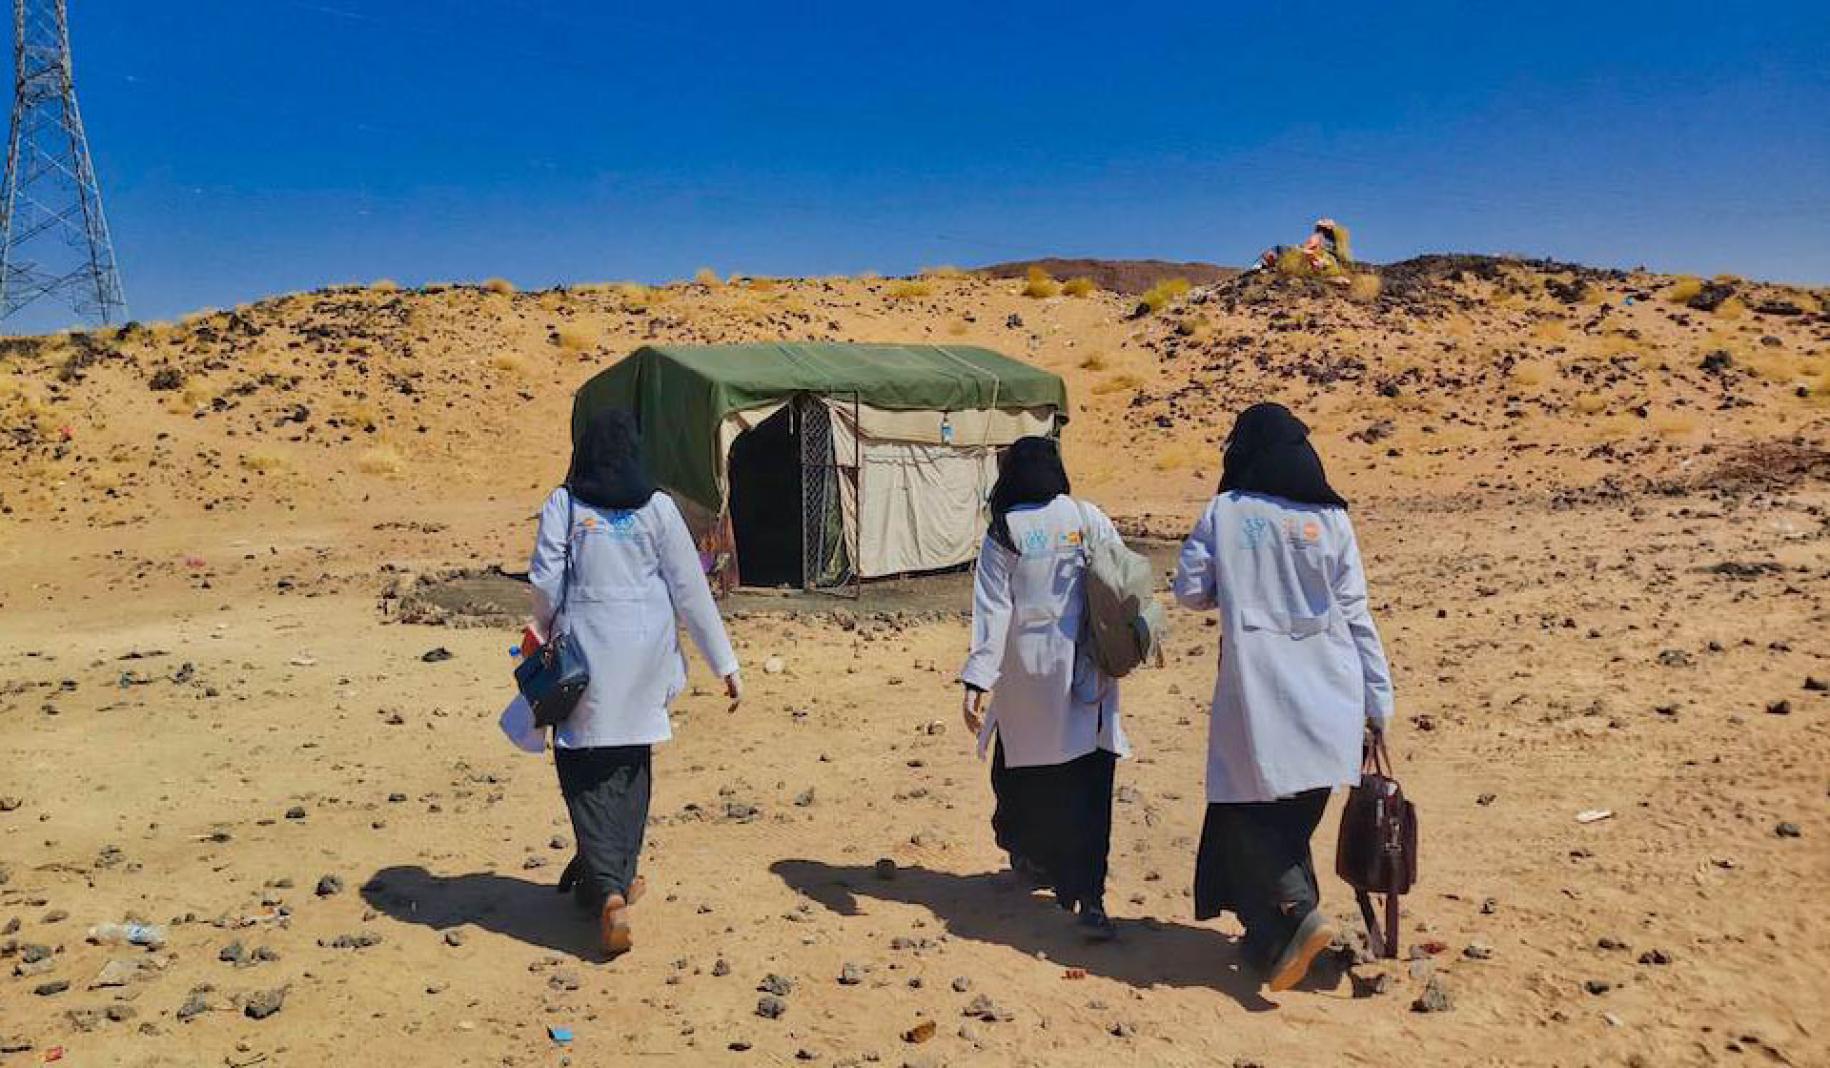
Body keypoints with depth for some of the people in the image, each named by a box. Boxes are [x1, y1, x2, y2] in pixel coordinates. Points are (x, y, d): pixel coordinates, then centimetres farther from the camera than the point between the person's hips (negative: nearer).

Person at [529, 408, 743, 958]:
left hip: (584, 651, -2)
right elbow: (690, 589, -2)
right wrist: (725, 664, 1)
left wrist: (550, 633, 12)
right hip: (643, 654, 2)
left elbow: (545, 581, -8)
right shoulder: (657, 507, -1)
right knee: (630, 767, 18)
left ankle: (607, 889, -9)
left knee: (586, 771, 6)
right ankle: (618, 878, 31)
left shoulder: (564, 504, -3)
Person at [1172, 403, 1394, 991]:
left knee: (1248, 807, 7)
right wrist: (1378, 700, 7)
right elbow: (1356, 612, 3)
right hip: (1328, 690, 4)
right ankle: (1271, 935, 22)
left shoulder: (1225, 512, -3)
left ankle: (1300, 913, -12)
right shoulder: (1330, 517, 2)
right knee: (1295, 812, 14)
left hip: (1257, 689, -3)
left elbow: (1189, 591, 1)